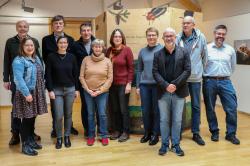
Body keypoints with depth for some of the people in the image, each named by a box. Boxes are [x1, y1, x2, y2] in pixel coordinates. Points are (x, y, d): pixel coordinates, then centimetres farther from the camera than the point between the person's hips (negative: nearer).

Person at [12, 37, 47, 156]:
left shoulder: (36, 58, 12)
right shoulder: (19, 61, -13)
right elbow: (18, 79, -21)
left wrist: (43, 90, 11)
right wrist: (27, 93, -23)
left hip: (37, 93, 7)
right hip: (26, 94, -7)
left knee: (32, 118, 15)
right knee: (26, 119, 0)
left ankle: (31, 140, 28)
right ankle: (25, 145, 12)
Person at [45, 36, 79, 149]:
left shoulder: (72, 57, 2)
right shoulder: (51, 57, -3)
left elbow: (76, 74, 6)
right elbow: (48, 75, -3)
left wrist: (77, 89, 3)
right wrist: (50, 90, -9)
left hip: (70, 89, 2)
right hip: (57, 90, -2)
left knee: (68, 114, 9)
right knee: (58, 116, -3)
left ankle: (67, 136, 24)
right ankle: (59, 138, 16)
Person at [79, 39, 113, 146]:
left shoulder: (107, 61, -2)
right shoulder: (86, 60, 0)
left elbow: (110, 78, -4)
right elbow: (81, 77, 0)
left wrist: (100, 91, -11)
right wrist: (88, 90, -8)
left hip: (102, 92, -1)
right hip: (88, 92, 1)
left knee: (102, 114, 2)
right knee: (90, 115, 9)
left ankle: (104, 136, 17)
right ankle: (91, 135, 23)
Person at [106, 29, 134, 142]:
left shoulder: (127, 50, -6)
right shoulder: (109, 50, 6)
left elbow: (131, 68, -7)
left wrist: (129, 83, -12)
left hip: (123, 84, -4)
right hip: (111, 84, 4)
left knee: (123, 109, 3)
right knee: (114, 109, 11)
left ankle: (125, 132, 16)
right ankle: (116, 130, 26)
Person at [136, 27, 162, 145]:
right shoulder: (142, 51, 8)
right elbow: (139, 70, 12)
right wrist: (137, 86, 10)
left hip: (158, 84, -3)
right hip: (144, 85, 4)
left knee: (156, 110, 5)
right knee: (145, 110, 9)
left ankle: (155, 134, 19)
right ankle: (147, 133, 25)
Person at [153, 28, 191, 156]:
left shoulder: (183, 52, 3)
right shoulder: (157, 54, 6)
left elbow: (187, 70, -3)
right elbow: (155, 72, -1)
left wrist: (175, 84, -13)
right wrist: (166, 85, -14)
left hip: (179, 92, -1)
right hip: (163, 92, 1)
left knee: (177, 120, 7)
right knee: (164, 120, 8)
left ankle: (176, 145, 20)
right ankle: (165, 144, 21)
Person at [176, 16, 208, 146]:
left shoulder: (201, 37, -3)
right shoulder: (177, 38, -5)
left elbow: (205, 56, 5)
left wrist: (201, 69, 10)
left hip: (195, 77, 1)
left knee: (196, 106, 8)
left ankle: (196, 133, 20)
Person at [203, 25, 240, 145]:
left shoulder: (230, 50, 7)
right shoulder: (206, 48, -2)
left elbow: (233, 67, 18)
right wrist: (207, 76, 4)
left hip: (225, 82, 2)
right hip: (209, 82, -1)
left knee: (232, 108, -2)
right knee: (210, 109, 8)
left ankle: (231, 134, 13)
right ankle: (214, 132, 24)